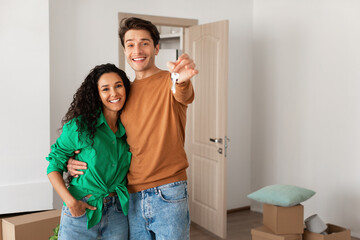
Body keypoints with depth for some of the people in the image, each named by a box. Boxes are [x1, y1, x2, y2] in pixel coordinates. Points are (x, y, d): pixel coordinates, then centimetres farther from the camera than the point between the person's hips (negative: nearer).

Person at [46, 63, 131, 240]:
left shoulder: (128, 129, 2)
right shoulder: (80, 126, -9)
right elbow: (54, 166, -4)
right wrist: (70, 201, -15)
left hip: (117, 213, 3)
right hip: (80, 211, -3)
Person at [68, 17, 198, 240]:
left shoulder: (169, 82, -3)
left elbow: (183, 95, -28)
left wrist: (182, 78, -52)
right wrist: (77, 161, 3)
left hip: (168, 195, -4)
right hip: (133, 196, 5)